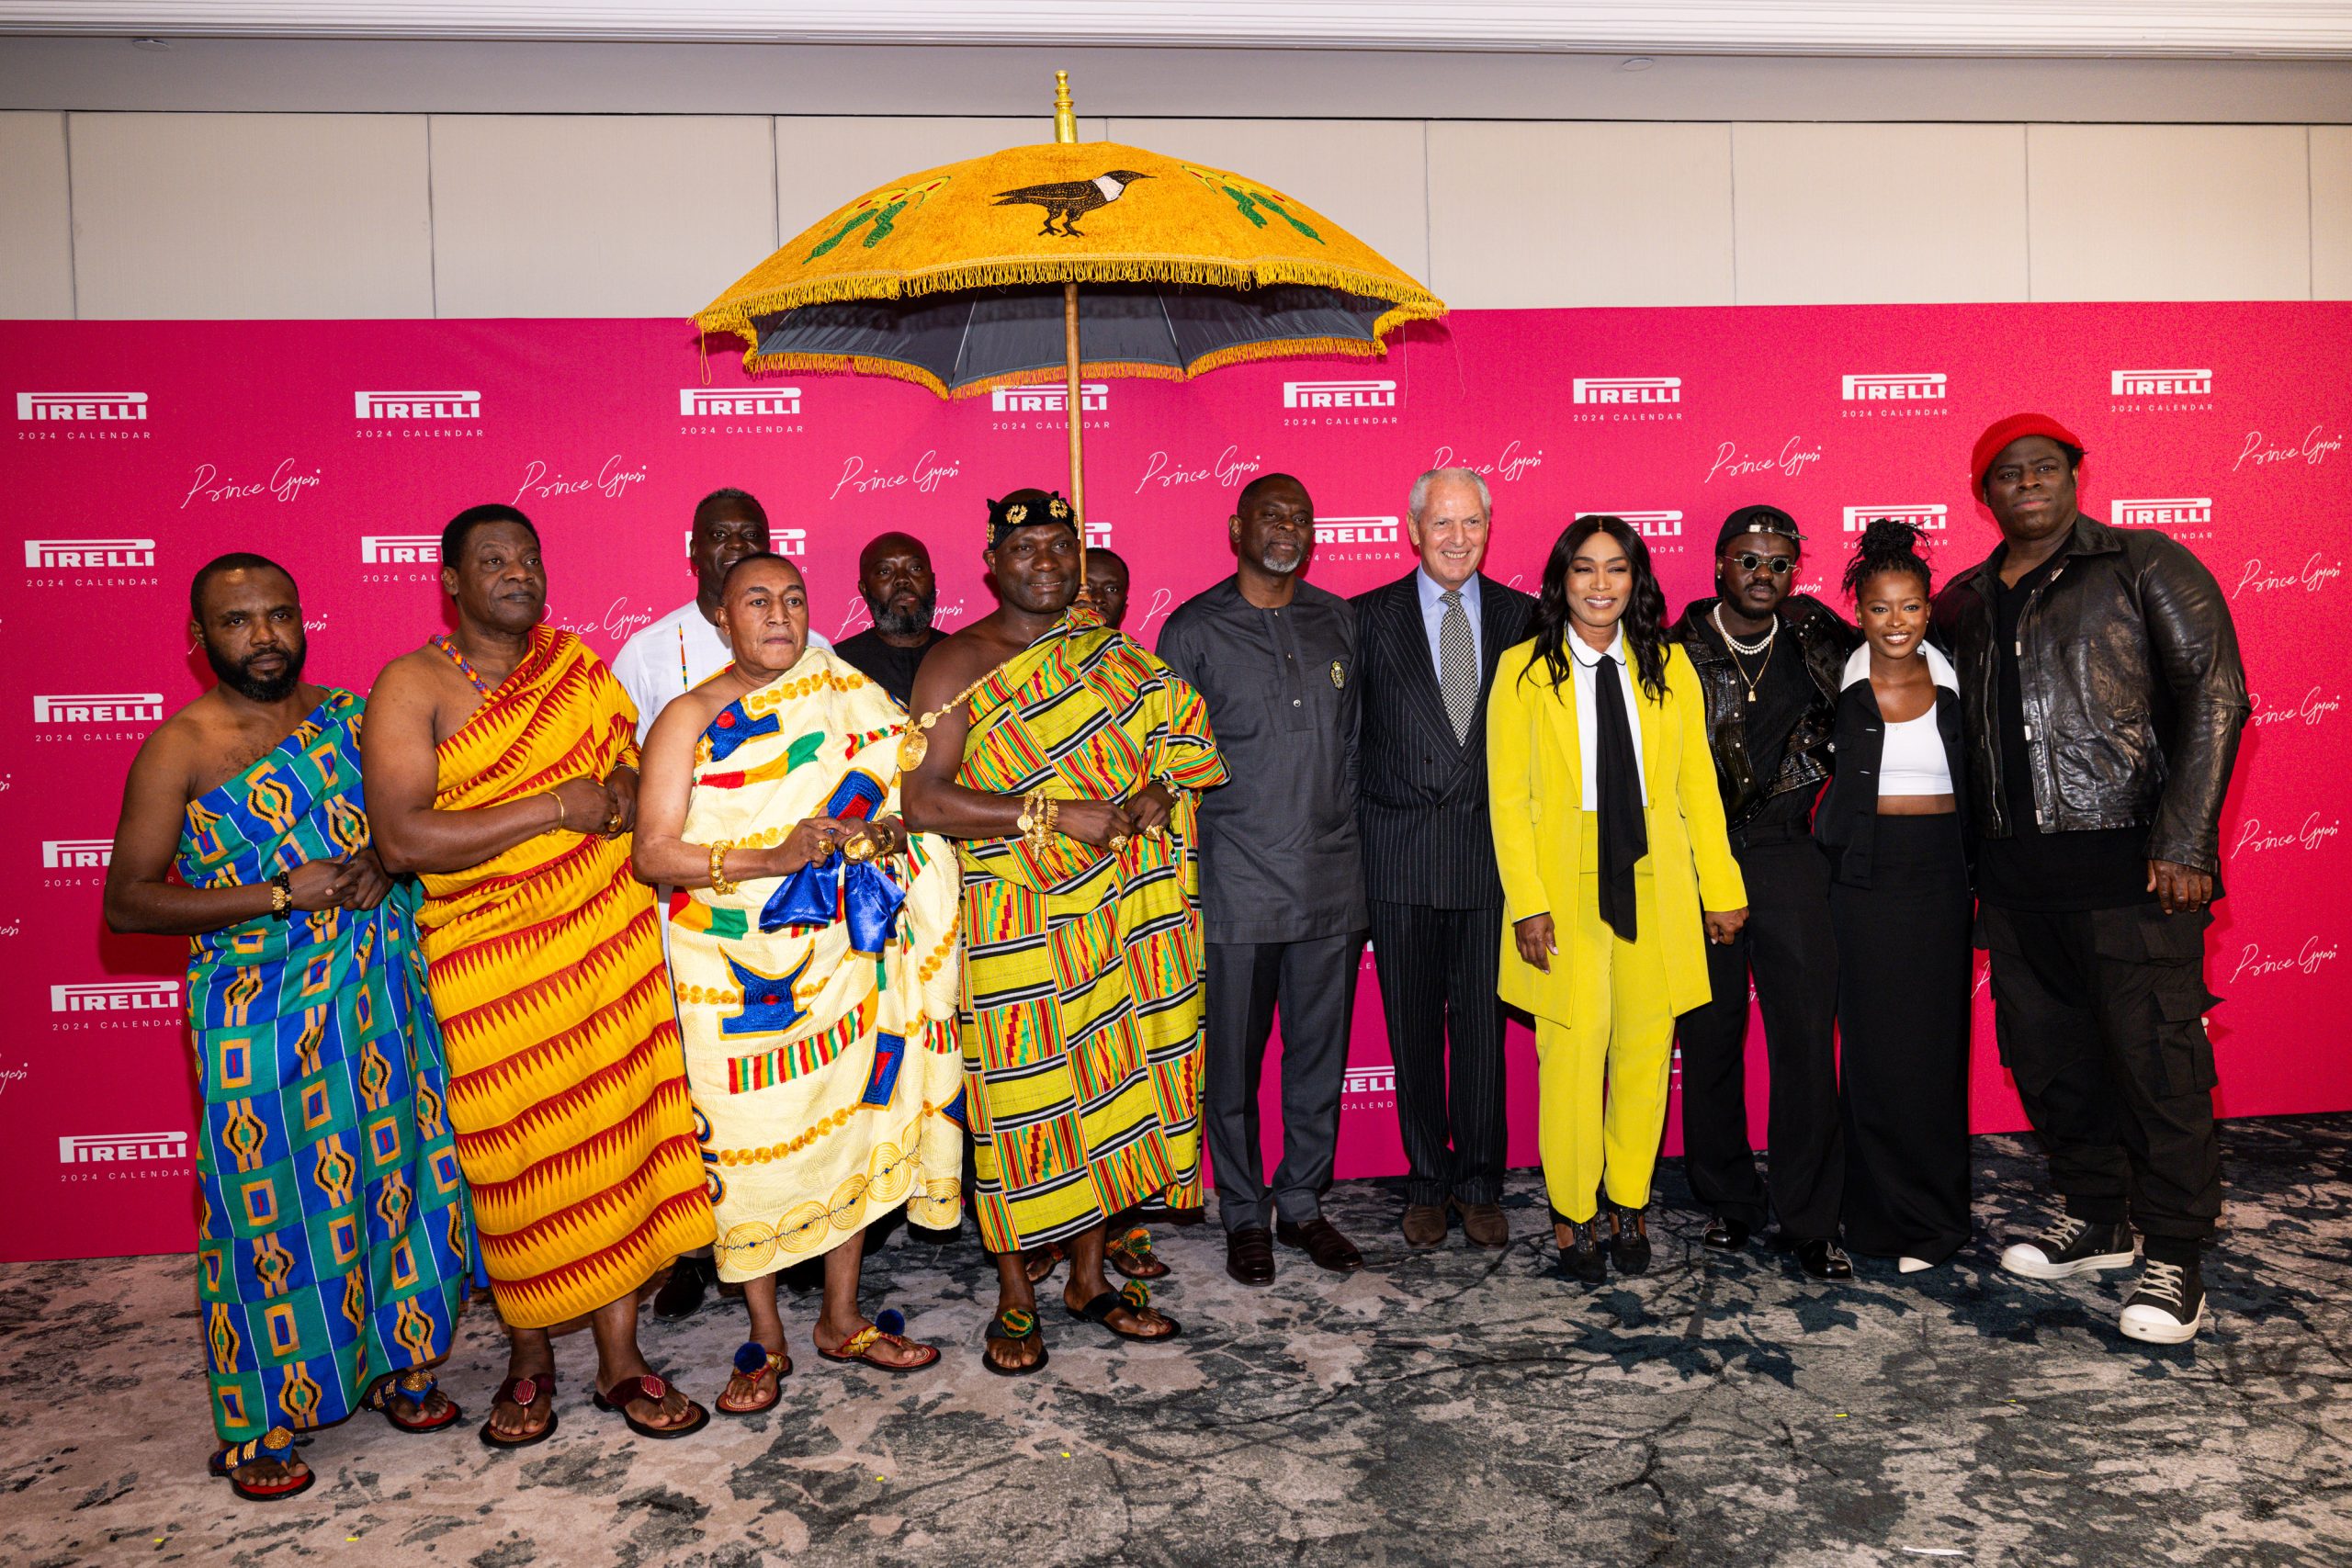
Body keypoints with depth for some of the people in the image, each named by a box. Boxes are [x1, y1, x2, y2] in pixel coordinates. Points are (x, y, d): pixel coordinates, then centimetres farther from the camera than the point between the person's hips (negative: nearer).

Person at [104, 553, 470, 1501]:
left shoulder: (347, 714, 6)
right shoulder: (180, 748, -6)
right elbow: (127, 900, -9)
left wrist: (380, 865, -6)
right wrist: (281, 896, -18)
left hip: (381, 996, 4)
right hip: (264, 1020, -4)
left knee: (394, 1173, 11)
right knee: (274, 1206, 3)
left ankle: (394, 1361, 31)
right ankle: (260, 1425, 19)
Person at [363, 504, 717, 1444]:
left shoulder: (577, 666, 10)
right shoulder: (412, 686, -6)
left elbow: (631, 759, 18)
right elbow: (403, 840, -16)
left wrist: (625, 786, -7)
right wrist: (555, 808, -17)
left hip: (609, 942, 4)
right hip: (490, 963, -3)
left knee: (619, 1136, 4)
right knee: (518, 1161, 4)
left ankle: (619, 1359, 18)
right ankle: (529, 1360, 26)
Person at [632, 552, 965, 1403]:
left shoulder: (849, 697, 6)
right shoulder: (690, 717, -4)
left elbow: (907, 802, 9)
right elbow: (652, 855, -12)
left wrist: (875, 835, -14)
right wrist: (772, 858, -23)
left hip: (841, 951, 3)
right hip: (736, 968, -3)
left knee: (851, 1122, 8)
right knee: (748, 1143, 1)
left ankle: (841, 1318, 26)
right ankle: (766, 1339, 19)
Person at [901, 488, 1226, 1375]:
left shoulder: (1112, 657, 11)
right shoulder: (957, 664, -5)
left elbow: (1184, 734, 15)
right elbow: (923, 802, -14)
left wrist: (1162, 789, -8)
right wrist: (1055, 814, -20)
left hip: (1119, 908, 5)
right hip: (1015, 924, -4)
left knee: (1109, 1081, 10)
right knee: (1019, 1100, 1)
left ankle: (1089, 1279, 27)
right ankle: (1015, 1301, 19)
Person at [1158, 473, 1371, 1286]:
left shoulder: (1337, 620, 10)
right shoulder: (1194, 629, 0)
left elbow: (1354, 737, 15)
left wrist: (1345, 829, 11)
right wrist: (1183, 858, -3)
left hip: (1331, 878, 3)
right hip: (1237, 885, -3)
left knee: (1320, 1052, 11)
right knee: (1233, 1059, 6)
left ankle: (1303, 1203, 27)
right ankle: (1245, 1215, 23)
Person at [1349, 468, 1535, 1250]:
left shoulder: (1522, 617, 6)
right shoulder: (1369, 618, 2)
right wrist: (1355, 848, -2)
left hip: (1491, 851, 1)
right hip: (1400, 855, -1)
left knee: (1483, 1025, 7)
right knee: (1413, 1029, 8)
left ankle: (1480, 1186, 22)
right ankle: (1426, 1184, 23)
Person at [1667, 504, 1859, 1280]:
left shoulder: (1817, 639, 6)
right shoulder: (1678, 653, -4)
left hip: (1789, 853, 2)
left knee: (1808, 1035, -1)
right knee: (1710, 1036, 7)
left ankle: (1810, 1220, 11)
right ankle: (1727, 1202, 23)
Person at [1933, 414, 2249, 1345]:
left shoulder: (2146, 567, -1)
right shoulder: (1966, 602, 15)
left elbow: (2214, 698, -6)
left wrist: (2183, 843, -14)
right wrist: (1977, 859, 13)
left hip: (2128, 863, -5)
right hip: (2015, 874, 6)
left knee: (2156, 1060, -3)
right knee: (2046, 1056, 12)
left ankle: (2174, 1259, 10)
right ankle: (2096, 1221, 29)